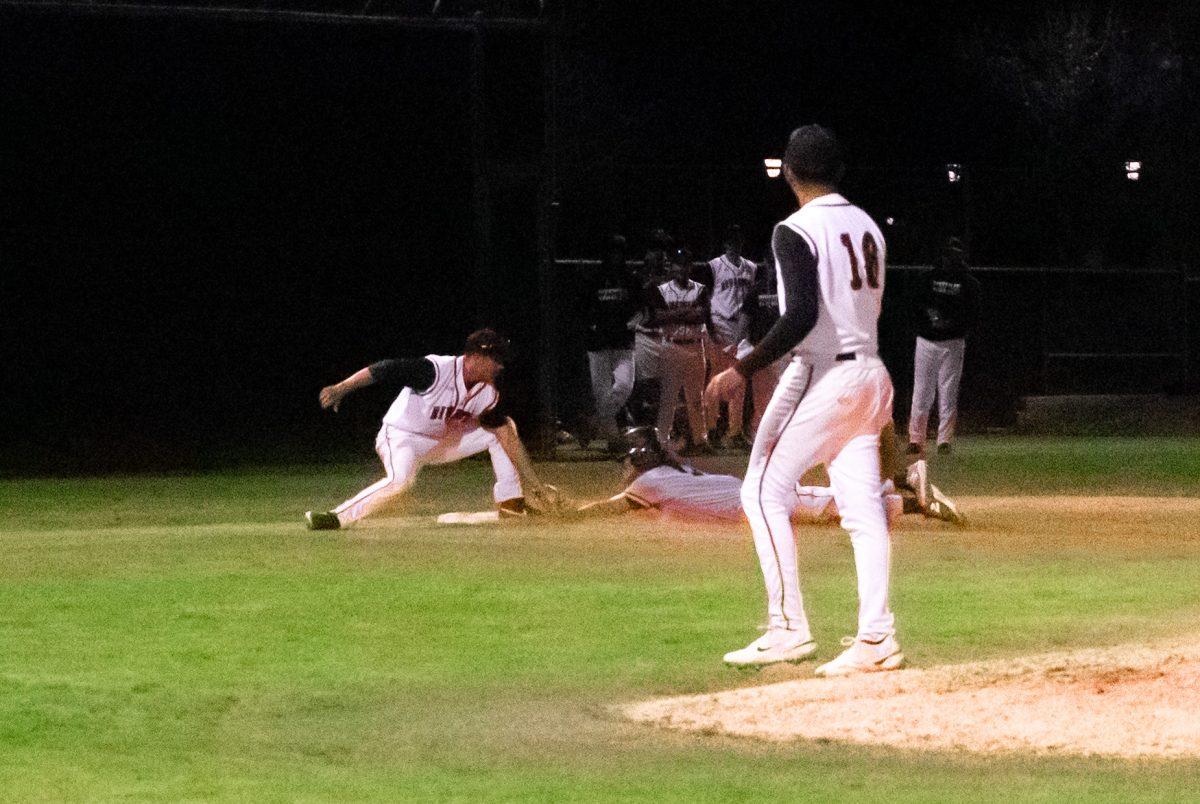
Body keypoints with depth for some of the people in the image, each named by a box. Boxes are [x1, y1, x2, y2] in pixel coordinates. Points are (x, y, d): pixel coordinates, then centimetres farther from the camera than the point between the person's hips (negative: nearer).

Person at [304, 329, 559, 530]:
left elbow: (507, 436, -2)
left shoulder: (486, 394, -6)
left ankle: (511, 503, 7)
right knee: (400, 480, -40)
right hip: (401, 438, -8)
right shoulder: (435, 370, -27)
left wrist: (533, 482, -6)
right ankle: (337, 518, -36)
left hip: (443, 441, 8)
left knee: (504, 426, 4)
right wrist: (341, 389, -42)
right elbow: (383, 369, -32)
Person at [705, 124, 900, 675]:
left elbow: (801, 316, -23)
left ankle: (789, 627, -5)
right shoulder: (867, 227, 12)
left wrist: (744, 370, -18)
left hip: (821, 372, -8)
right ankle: (876, 638, -1)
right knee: (862, 504, 5)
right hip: (870, 372, 8)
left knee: (765, 490, 0)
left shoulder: (796, 232, -13)